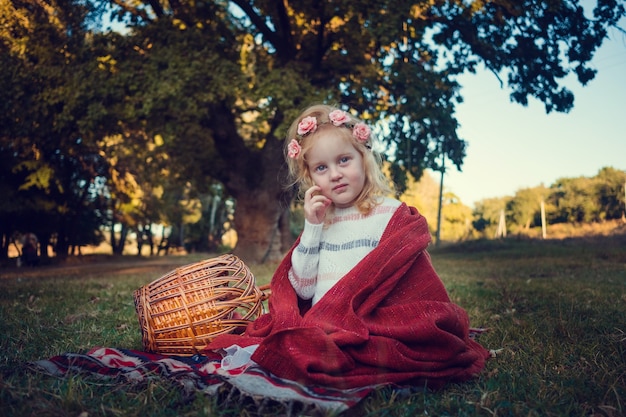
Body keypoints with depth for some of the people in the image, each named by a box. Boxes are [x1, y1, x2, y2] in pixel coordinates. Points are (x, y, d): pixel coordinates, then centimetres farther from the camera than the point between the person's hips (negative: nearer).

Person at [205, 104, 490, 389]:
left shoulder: (392, 215, 0)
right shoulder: (319, 221, 13)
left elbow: (406, 285, -5)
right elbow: (302, 290, 7)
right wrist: (312, 228, -2)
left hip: (370, 326, -5)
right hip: (317, 328, 5)